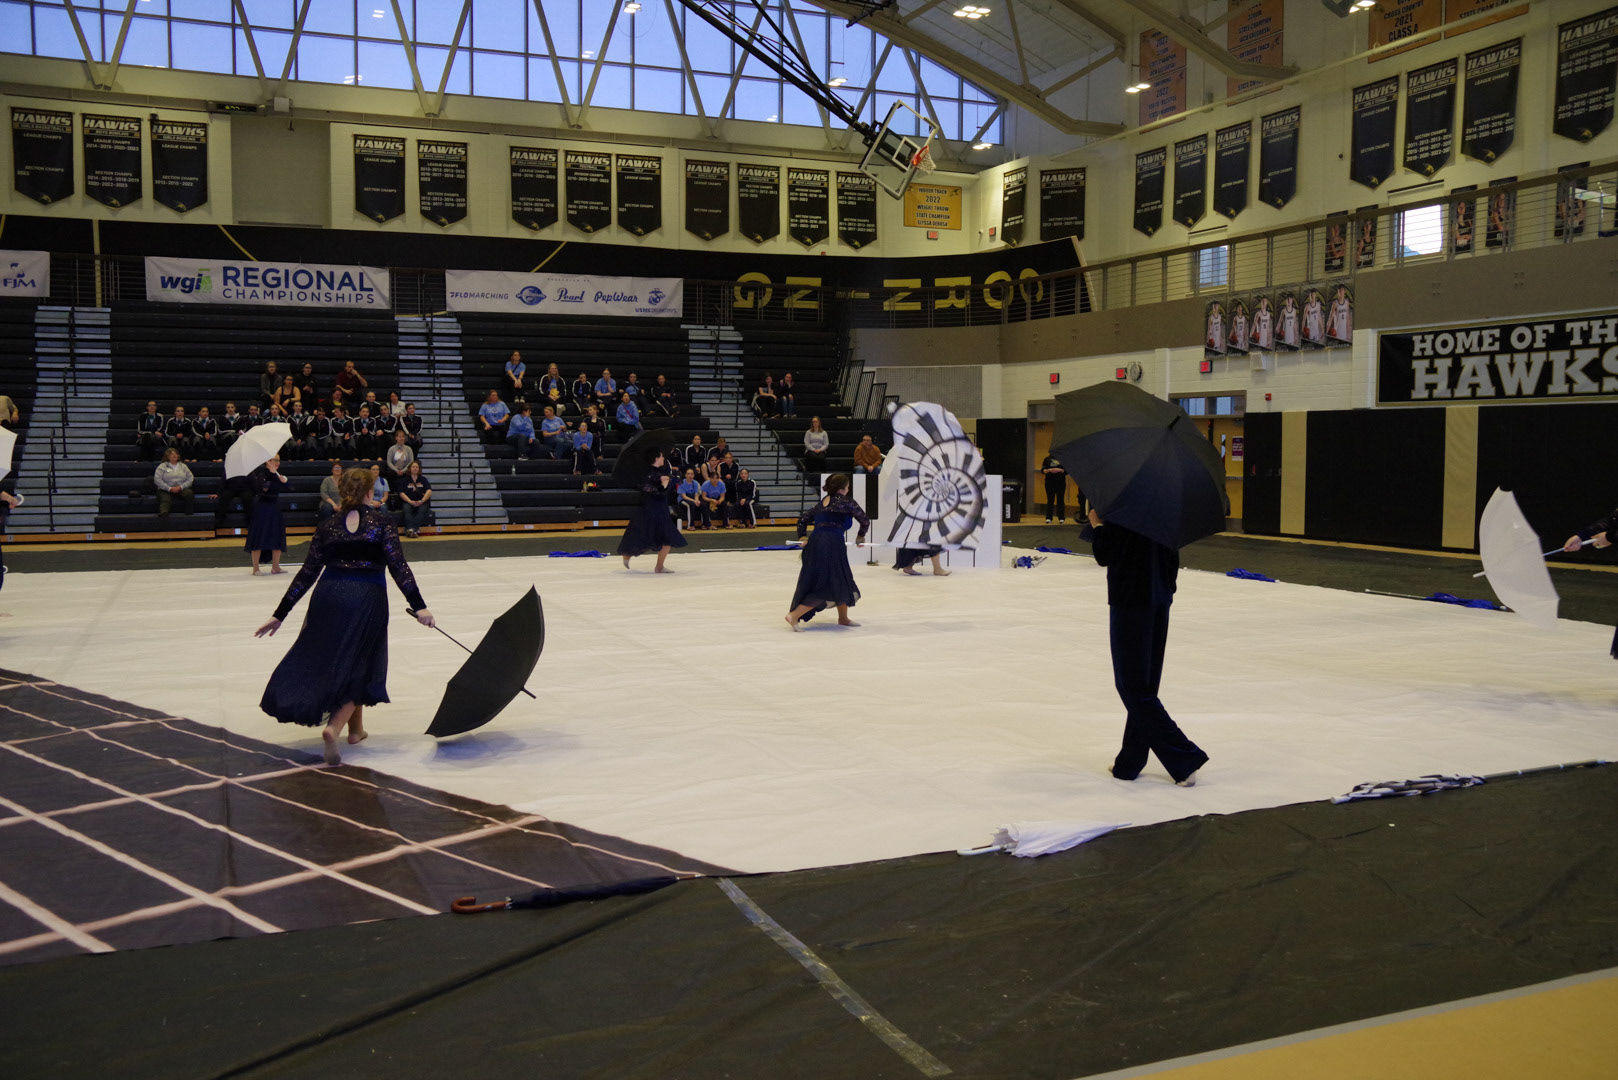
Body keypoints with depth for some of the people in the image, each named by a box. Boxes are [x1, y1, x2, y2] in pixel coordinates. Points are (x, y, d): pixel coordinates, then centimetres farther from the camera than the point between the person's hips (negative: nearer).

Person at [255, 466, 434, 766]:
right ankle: (334, 727, -14)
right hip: (367, 600, -3)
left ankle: (355, 728, 29)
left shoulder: (327, 527, 8)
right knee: (358, 668, 7)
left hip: (329, 597, 3)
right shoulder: (381, 524, 1)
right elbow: (398, 567, -10)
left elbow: (307, 573, 6)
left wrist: (280, 614, 11)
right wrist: (418, 606, -13)